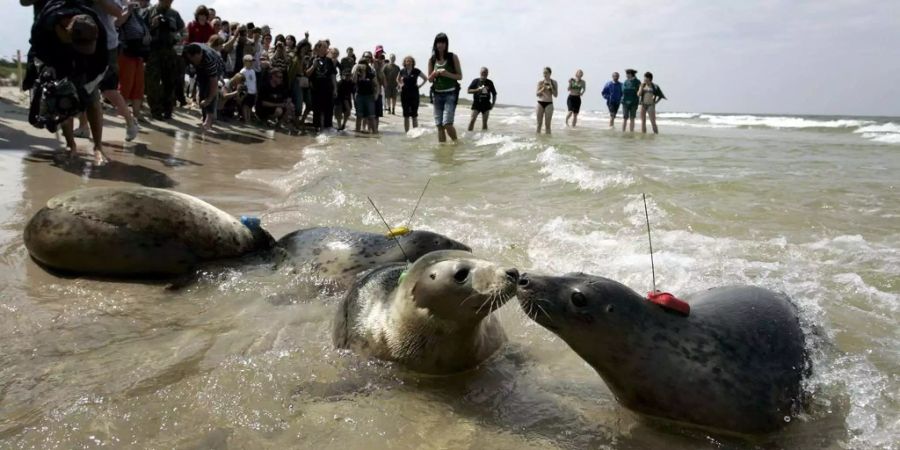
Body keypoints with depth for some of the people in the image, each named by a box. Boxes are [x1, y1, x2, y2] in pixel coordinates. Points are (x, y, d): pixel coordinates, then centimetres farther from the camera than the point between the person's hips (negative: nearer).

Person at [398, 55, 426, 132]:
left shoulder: (416, 71, -2)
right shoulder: (402, 71, 4)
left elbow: (425, 79, 9)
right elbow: (398, 79, 23)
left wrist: (420, 85, -1)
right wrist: (400, 84, 7)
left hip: (414, 94, -2)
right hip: (404, 94, 2)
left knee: (414, 115, -1)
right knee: (406, 115, 5)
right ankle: (406, 132, 11)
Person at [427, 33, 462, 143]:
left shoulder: (453, 57, -1)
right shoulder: (432, 60, 8)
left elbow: (460, 76, -1)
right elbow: (429, 79, 12)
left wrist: (447, 74, -17)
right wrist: (435, 73, -10)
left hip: (450, 93, -4)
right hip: (437, 94, 4)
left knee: (447, 123, -16)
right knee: (439, 125, 3)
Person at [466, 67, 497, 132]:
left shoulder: (490, 82, 6)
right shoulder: (475, 81, 1)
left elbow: (494, 94, 13)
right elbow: (469, 91, -2)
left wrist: (493, 103, 3)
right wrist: (477, 90, -16)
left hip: (486, 104, 2)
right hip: (476, 103, -2)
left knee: (484, 122, 2)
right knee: (473, 119, -13)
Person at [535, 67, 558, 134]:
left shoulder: (554, 82, 1)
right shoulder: (540, 82, 4)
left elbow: (556, 95, -1)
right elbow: (537, 94, 1)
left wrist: (551, 87, -15)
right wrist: (543, 89, -15)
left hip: (549, 104, -1)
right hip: (540, 103, 1)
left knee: (547, 124, -3)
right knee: (539, 123, 3)